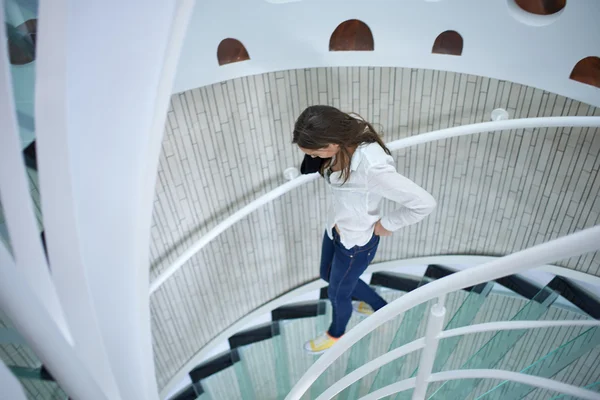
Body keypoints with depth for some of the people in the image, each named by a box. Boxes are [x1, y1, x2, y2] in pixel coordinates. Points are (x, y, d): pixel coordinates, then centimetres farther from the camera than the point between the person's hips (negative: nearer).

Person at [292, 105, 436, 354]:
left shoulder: (372, 167, -41)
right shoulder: (347, 134, -17)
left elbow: (424, 203, -32)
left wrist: (387, 224, -19)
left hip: (356, 241, -8)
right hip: (335, 226, 8)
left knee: (338, 293, 20)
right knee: (328, 275, 31)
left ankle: (336, 334, 58)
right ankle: (380, 307, 56)